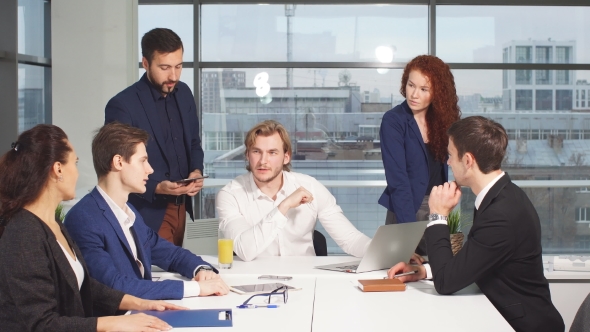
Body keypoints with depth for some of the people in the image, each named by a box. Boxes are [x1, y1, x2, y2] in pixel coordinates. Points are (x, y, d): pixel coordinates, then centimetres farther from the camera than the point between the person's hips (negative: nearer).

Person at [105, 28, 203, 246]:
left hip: (180, 207, 6)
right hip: (149, 212, -6)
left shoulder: (183, 93, 5)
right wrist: (156, 187, -26)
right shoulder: (122, 105, -15)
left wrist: (196, 171, -4)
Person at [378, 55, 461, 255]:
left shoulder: (440, 118, 5)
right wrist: (409, 226, -25)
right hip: (407, 209, -5)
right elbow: (398, 180, -18)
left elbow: (441, 168, 5)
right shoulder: (393, 121, -12)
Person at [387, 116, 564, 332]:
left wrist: (439, 216, -14)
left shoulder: (502, 215, -26)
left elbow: (446, 283, -21)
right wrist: (424, 270, -1)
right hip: (504, 315, 8)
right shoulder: (501, 195, 2)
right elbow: (467, 264, 12)